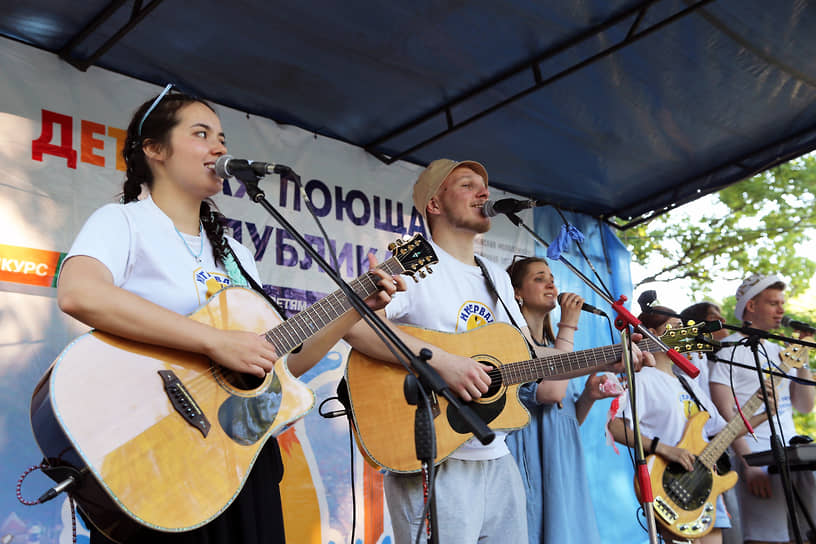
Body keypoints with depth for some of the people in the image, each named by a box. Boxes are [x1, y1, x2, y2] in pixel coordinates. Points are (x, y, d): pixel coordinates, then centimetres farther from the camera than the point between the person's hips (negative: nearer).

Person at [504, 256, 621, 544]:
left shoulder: (552, 344, 18)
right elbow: (551, 391, -22)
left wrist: (588, 396, -1)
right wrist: (569, 326, -13)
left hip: (564, 463, 8)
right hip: (531, 459, -8)